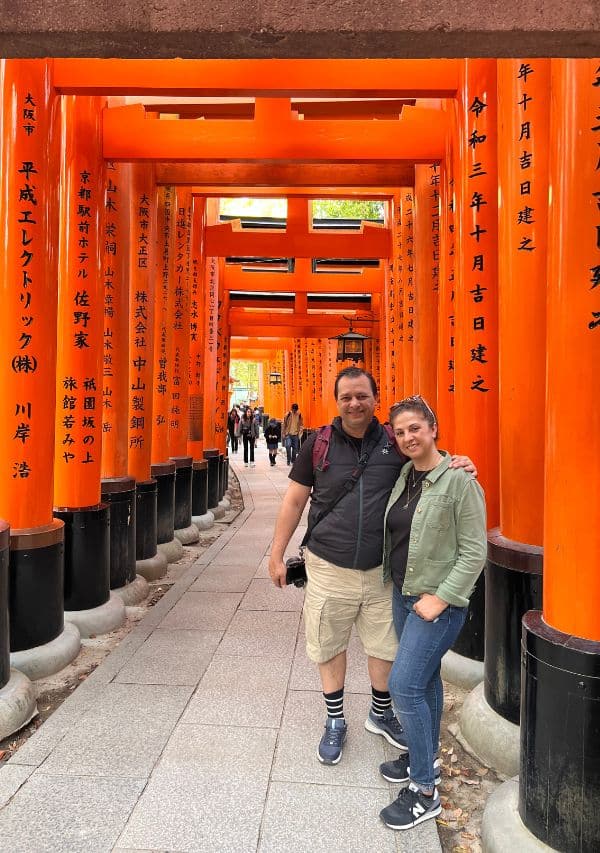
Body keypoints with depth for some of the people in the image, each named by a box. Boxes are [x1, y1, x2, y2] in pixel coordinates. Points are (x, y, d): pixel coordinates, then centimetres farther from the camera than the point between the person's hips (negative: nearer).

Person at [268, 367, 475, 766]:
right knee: (330, 647, 13)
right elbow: (294, 500, 0)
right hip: (329, 569, -1)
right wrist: (277, 554, 1)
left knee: (386, 646, 16)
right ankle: (335, 722, 36)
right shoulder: (319, 443, -6)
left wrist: (458, 464, -12)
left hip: (382, 569, 1)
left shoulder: (395, 443, -4)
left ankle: (381, 714, 43)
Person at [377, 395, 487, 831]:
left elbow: (474, 551, -16)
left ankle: (425, 792, 6)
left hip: (438, 602, -7)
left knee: (405, 685, -9)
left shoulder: (459, 480, -16)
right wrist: (395, 582, 10)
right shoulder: (404, 475, 5)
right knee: (424, 679, 19)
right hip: (403, 594, 7)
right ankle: (425, 759, 37)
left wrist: (440, 598, -19)